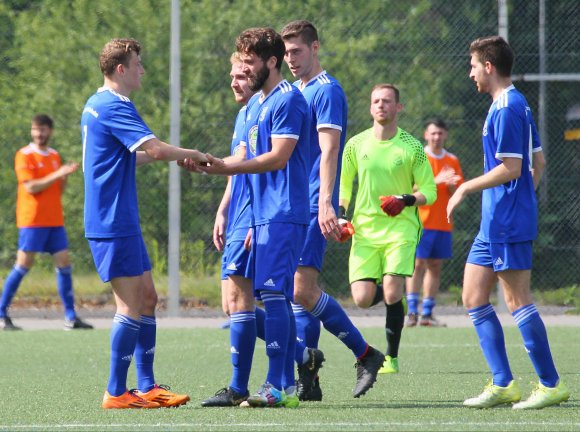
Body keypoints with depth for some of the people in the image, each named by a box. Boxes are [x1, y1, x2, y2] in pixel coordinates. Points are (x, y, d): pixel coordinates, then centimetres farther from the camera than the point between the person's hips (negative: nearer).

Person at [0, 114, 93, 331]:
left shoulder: (54, 156, 15)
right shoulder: (24, 155, -5)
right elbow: (31, 187, -15)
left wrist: (65, 176, -2)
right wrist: (58, 173, -17)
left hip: (54, 221, 6)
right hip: (32, 221, -6)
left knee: (64, 263, 1)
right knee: (23, 265, -7)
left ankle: (71, 317, 2)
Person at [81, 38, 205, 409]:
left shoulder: (97, 105, 17)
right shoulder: (114, 106, -15)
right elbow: (156, 148, -24)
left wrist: (158, 155, 18)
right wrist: (193, 154, -8)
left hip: (120, 221, 10)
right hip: (114, 222, -10)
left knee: (147, 298, 12)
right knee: (131, 305, -8)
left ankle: (147, 387, 14)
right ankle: (116, 392, -5)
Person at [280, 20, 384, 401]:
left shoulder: (327, 91, -7)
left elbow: (329, 150, -17)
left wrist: (326, 204, -25)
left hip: (313, 208, -8)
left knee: (302, 290, -15)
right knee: (298, 291, 4)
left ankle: (366, 353, -5)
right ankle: (308, 380, 5)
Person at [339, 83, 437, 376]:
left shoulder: (412, 147, -1)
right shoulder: (356, 145, 5)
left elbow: (429, 191, 3)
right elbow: (343, 186, 16)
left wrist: (406, 200, -16)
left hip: (401, 228, -2)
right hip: (365, 230, 2)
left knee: (392, 295, -16)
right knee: (362, 299, -9)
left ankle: (391, 357, 3)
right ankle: (382, 289, 29)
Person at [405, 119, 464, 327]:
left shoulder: (452, 161, 10)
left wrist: (451, 185, -12)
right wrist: (436, 181, -23)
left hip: (442, 223, 5)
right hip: (420, 221, -5)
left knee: (435, 267, 5)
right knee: (418, 264, -10)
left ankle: (427, 314, 10)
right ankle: (412, 312, -10)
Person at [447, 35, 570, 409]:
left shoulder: (507, 109, -15)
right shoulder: (517, 105, 17)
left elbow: (510, 168, -21)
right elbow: (538, 162, 22)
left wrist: (466, 188, -13)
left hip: (507, 224, -10)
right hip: (494, 224, 10)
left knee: (518, 301, -7)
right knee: (474, 298, 9)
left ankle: (551, 385, -3)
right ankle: (503, 385, 9)